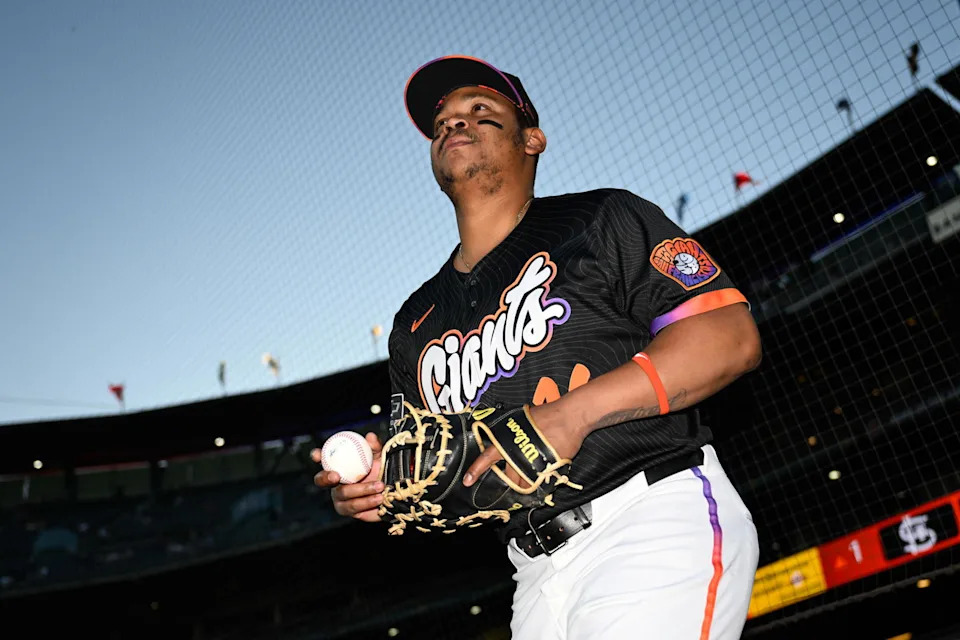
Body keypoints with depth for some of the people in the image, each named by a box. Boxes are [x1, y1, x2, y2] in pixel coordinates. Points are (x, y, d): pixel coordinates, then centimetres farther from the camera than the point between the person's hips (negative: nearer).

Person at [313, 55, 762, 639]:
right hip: (542, 577, 5)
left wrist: (574, 412, -18)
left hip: (659, 527, -5)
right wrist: (378, 484, -3)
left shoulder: (600, 220, 3)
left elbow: (732, 338, -9)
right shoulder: (414, 326, 18)